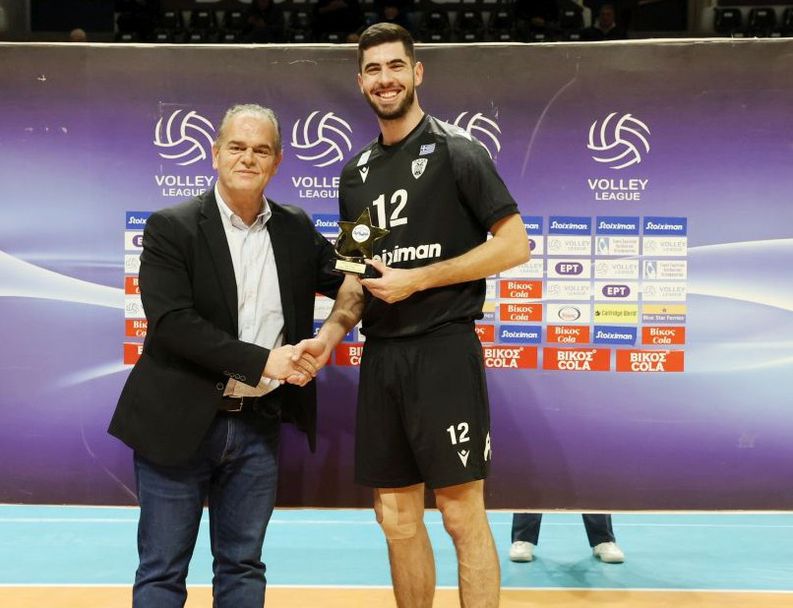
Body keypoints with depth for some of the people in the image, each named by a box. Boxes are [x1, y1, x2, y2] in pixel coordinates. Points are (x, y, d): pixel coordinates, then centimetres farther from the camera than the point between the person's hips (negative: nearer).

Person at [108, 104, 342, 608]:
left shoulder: (297, 231, 6)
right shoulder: (171, 227, -7)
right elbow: (171, 323, -17)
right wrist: (262, 361, -22)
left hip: (259, 426, 4)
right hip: (179, 423, -3)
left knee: (243, 566, 15)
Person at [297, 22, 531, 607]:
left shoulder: (455, 151, -4)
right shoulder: (356, 173, 14)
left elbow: (514, 245, -9)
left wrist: (418, 278, -13)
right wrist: (330, 334, 1)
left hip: (444, 349, -6)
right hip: (381, 356, 6)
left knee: (463, 515, -1)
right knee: (397, 517, 12)